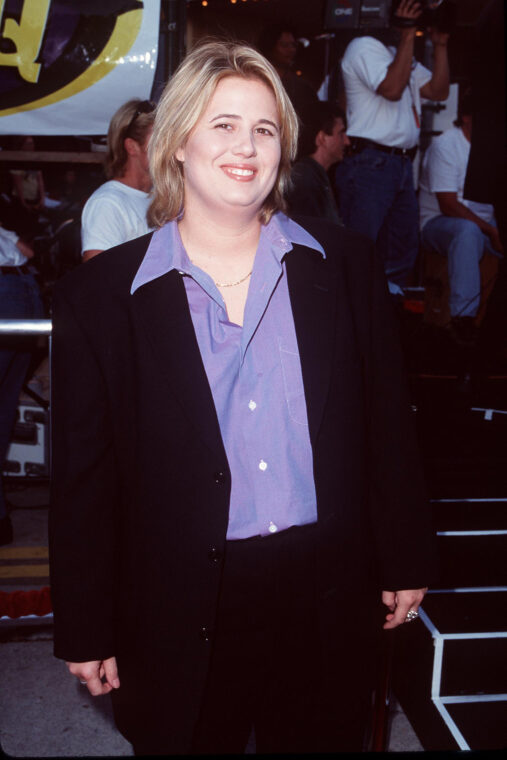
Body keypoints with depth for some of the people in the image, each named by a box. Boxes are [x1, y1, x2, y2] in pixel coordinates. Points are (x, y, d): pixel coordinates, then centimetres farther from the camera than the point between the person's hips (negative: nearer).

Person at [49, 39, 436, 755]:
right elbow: (84, 475, -2)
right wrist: (86, 633, 0)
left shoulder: (346, 262, 1)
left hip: (329, 602, 2)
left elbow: (387, 421, 5)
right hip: (179, 620, -1)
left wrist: (404, 562, 7)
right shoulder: (98, 294, -5)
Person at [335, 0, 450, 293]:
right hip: (370, 163, -9)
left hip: (402, 165, 9)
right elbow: (392, 88, -18)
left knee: (403, 251, 9)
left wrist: (440, 44, 12)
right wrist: (407, 35, -14)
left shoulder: (404, 56, 23)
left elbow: (439, 91, 18)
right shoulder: (364, 47, -4)